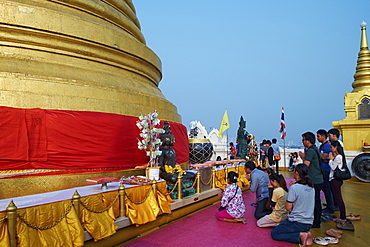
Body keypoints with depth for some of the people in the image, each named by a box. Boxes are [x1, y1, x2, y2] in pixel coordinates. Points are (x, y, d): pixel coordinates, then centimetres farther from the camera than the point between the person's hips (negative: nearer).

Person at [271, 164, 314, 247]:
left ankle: (299, 236, -8)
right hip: (309, 223, 8)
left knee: (274, 234, 8)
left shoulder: (294, 187, -19)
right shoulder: (311, 187, 4)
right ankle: (305, 234, 5)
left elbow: (288, 207, -14)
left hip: (297, 223, -8)